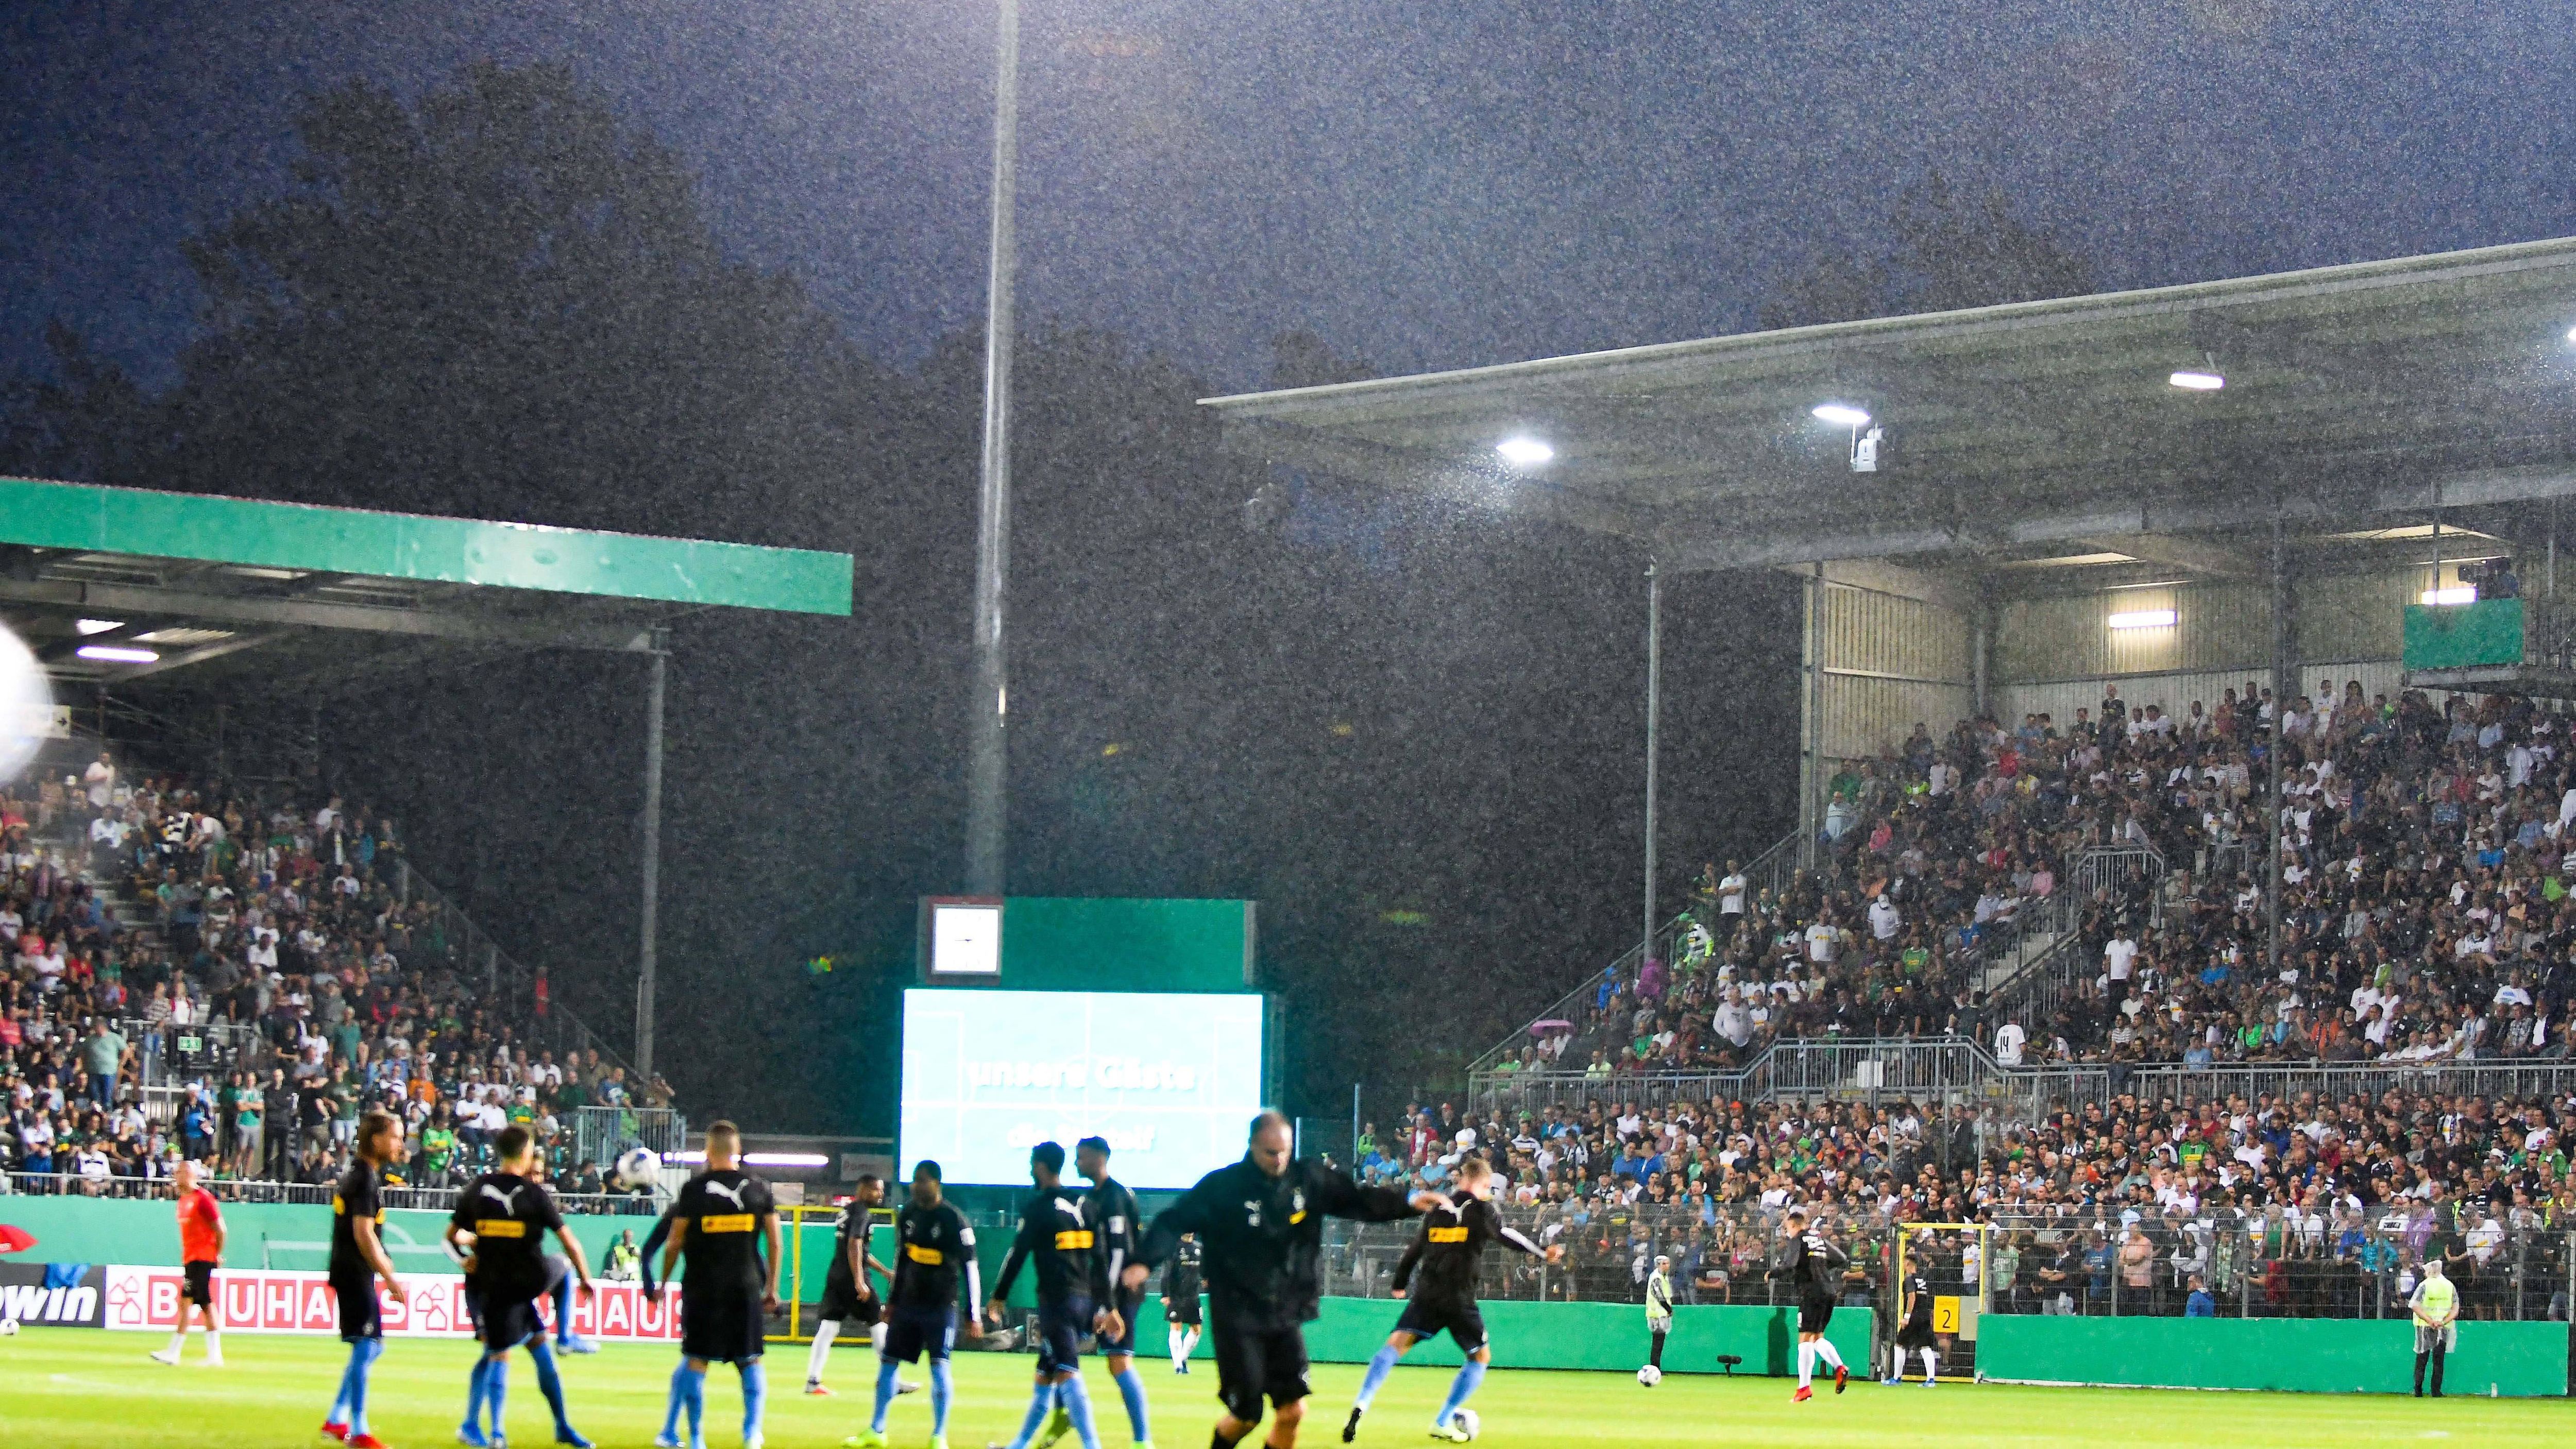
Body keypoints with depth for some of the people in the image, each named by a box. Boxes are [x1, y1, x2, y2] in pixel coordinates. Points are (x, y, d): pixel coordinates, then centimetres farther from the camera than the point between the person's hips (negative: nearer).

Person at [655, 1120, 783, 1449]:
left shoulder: (693, 1190, -3)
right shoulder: (758, 1189, 4)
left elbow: (675, 1244, -1)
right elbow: (774, 1242, 5)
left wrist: (662, 1283, 11)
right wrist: (772, 1288, 12)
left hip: (703, 1288, -2)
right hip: (747, 1287, 2)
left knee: (696, 1361, 5)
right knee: (751, 1361, 11)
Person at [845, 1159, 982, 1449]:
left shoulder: (953, 1219, -12)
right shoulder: (908, 1214, 5)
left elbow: (971, 1268, -11)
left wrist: (974, 1315, -12)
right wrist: (892, 1301, 19)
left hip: (941, 1305, -6)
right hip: (908, 1302, 6)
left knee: (939, 1365, -11)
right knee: (887, 1360, 8)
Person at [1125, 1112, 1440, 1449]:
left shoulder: (1309, 1179, 2)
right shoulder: (1222, 1187, -10)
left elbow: (1359, 1200, 10)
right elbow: (1174, 1221, -14)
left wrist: (1408, 1203, -2)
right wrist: (1145, 1261, -29)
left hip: (1286, 1316, 4)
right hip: (1237, 1318, -4)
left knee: (1293, 1411, -3)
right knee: (1246, 1415, -2)